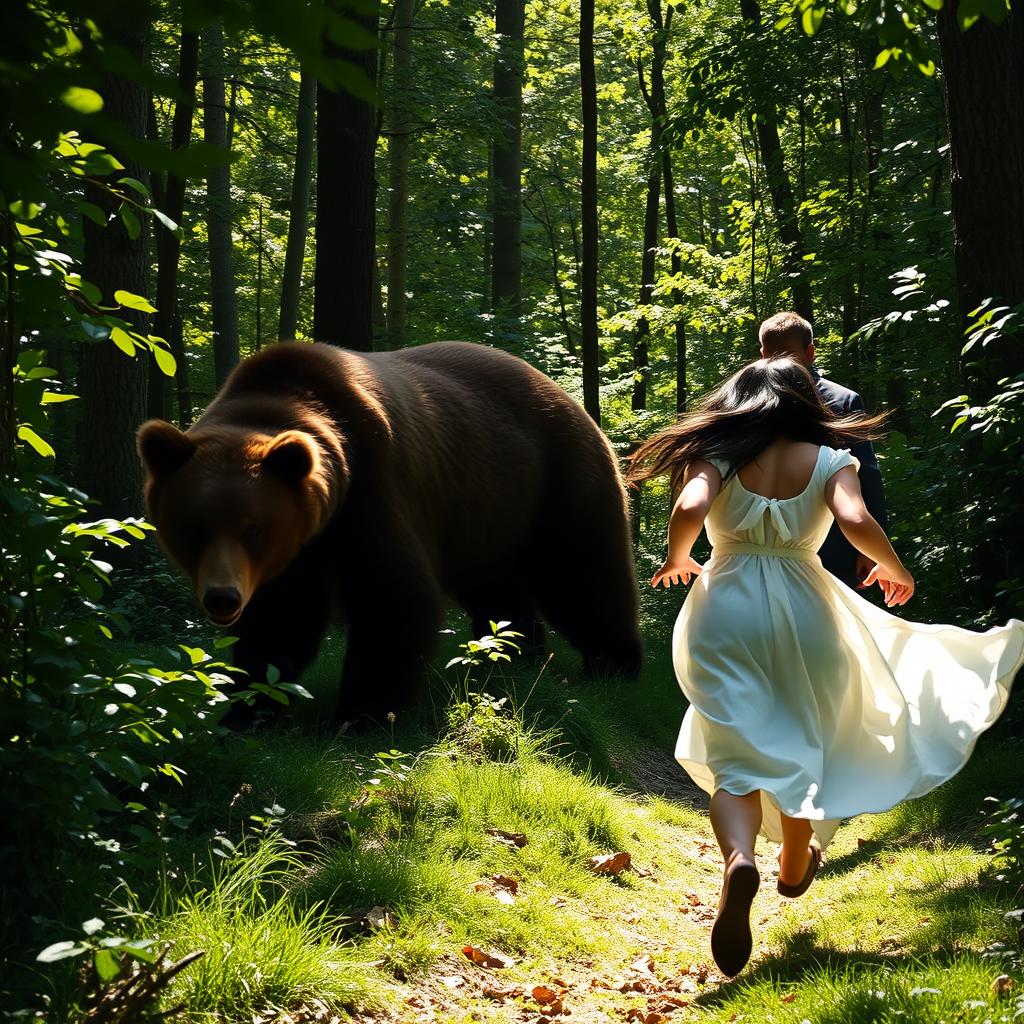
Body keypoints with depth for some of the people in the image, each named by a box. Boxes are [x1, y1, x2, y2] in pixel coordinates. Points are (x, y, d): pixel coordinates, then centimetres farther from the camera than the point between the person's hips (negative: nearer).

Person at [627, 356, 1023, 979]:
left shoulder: (717, 456, 2)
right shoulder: (830, 460, 2)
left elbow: (688, 511, -16)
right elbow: (856, 521, -15)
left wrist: (676, 563, 4)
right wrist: (895, 570, 3)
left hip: (725, 608, -1)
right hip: (803, 611, 1)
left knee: (737, 757, 1)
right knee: (804, 747, 22)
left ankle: (740, 858, -28)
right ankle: (794, 867, 41)